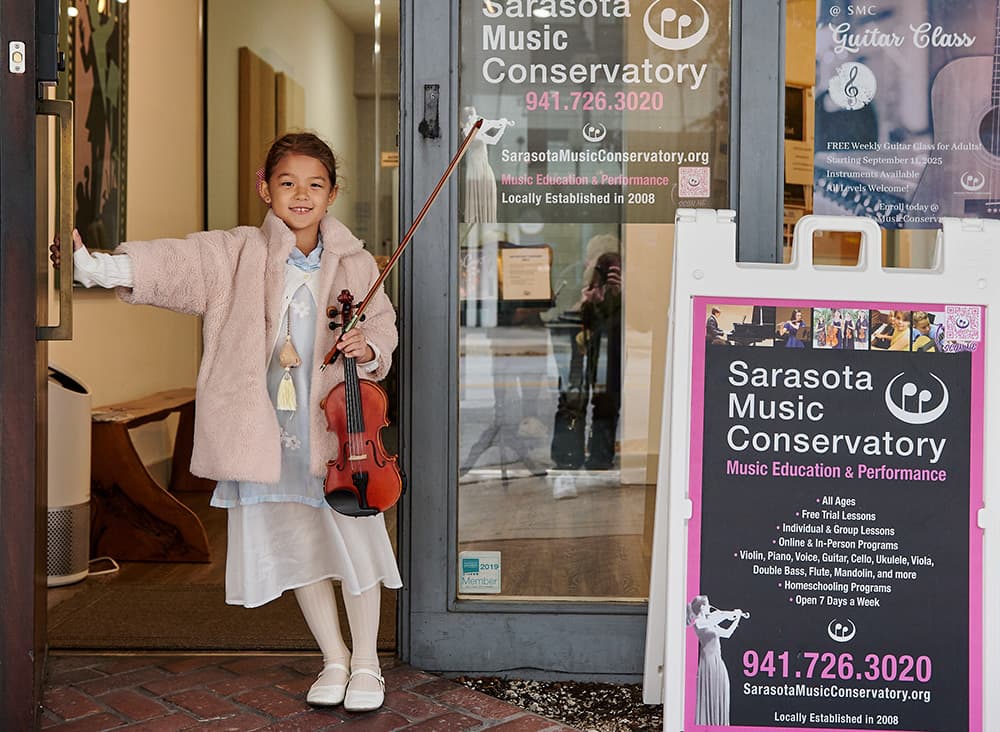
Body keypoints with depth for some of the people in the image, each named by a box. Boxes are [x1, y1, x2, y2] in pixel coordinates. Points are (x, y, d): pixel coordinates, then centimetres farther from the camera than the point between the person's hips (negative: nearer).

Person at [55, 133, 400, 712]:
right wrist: (96, 266, -28)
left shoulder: (355, 264, 1)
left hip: (335, 429, -1)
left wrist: (368, 348, -13)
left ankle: (367, 664, 24)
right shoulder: (237, 254, -2)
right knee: (294, 547, 12)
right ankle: (334, 659, 32)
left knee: (352, 541, 3)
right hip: (264, 432, 1)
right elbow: (172, 263, -14)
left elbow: (382, 324, 10)